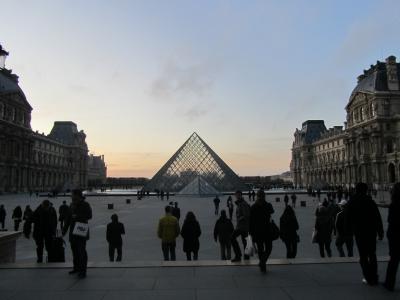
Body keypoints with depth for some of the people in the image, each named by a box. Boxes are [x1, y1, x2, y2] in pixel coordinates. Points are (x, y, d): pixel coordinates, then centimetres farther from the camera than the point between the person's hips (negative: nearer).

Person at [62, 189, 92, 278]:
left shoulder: (85, 205, -7)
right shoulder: (72, 205, 12)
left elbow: (89, 216, -17)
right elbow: (68, 218, 17)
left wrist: (78, 216, -19)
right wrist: (64, 230, 16)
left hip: (81, 231, -7)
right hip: (73, 231, 7)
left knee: (81, 251, -7)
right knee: (74, 250, 14)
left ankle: (83, 271, -3)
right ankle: (76, 268, 28)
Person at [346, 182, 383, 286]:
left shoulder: (352, 202, -5)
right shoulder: (371, 202, -2)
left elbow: (348, 219, -2)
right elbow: (378, 219, -1)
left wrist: (348, 229, 11)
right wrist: (380, 232, 6)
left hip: (359, 233, -2)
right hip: (371, 232, 3)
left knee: (363, 256, 6)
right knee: (372, 255, 16)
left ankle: (369, 279, 4)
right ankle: (374, 278, 19)